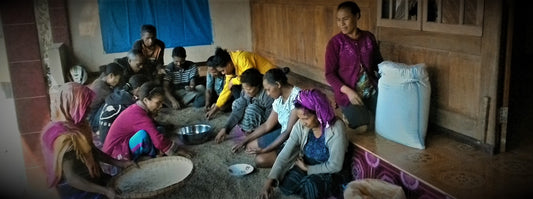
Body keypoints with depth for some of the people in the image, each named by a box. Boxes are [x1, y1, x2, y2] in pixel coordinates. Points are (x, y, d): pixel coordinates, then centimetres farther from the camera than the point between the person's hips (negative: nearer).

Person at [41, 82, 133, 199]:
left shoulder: (76, 124, -1)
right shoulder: (65, 137, -28)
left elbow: (91, 150, 11)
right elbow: (71, 178, -28)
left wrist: (117, 163, 4)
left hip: (90, 178, 8)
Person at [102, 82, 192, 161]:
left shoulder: (137, 108, 1)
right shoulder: (139, 116, -28)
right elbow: (159, 141, -31)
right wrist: (176, 150, -20)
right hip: (115, 155, -10)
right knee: (143, 134, -33)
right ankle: (154, 157, -7)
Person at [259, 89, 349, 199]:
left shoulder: (336, 129, -27)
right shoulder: (300, 126, -13)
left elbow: (335, 166, -23)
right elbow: (285, 154, -15)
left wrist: (307, 168, -15)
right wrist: (270, 180, -24)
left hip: (330, 173, -4)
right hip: (306, 165, 4)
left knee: (311, 187, -32)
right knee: (286, 185, -19)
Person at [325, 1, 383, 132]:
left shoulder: (369, 37, 2)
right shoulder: (335, 42, -10)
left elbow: (378, 62, 13)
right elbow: (330, 74, -10)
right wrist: (348, 91, -22)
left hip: (371, 89, 4)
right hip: (348, 92, -4)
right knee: (362, 127, -15)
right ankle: (347, 113, 15)